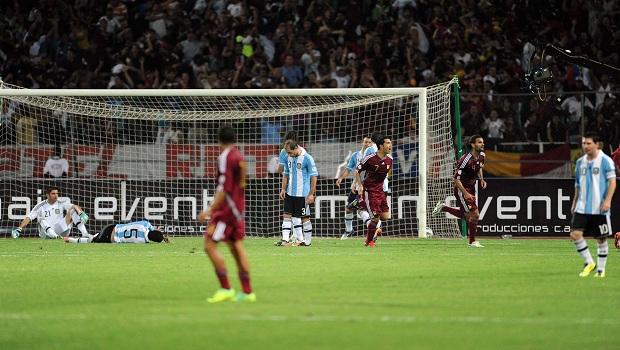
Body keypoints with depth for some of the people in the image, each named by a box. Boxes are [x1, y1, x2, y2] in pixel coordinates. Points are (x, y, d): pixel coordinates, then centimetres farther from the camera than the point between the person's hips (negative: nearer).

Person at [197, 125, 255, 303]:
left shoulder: (225, 158, -15)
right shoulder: (238, 156, 12)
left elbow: (224, 189, -21)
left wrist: (210, 211, -22)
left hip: (227, 208, -9)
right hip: (237, 208, 9)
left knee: (210, 245, -9)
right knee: (236, 247, 11)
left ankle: (225, 289, -13)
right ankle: (247, 292, 11)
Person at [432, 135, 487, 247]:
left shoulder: (481, 155, -1)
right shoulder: (466, 160, -26)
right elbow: (456, 179, -24)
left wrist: (481, 179, 3)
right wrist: (465, 194, -29)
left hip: (471, 187, 8)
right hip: (461, 189, -8)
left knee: (466, 216, 17)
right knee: (474, 214, -13)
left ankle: (443, 207, 34)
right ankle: (472, 241, 1)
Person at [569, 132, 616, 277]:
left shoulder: (605, 160, -6)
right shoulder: (580, 162, 11)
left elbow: (612, 181, -9)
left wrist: (608, 200, -19)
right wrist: (574, 202, 18)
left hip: (599, 208, -5)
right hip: (582, 207, 5)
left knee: (601, 239, 3)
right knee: (575, 234, -10)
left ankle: (601, 269, 16)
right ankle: (589, 262, 6)